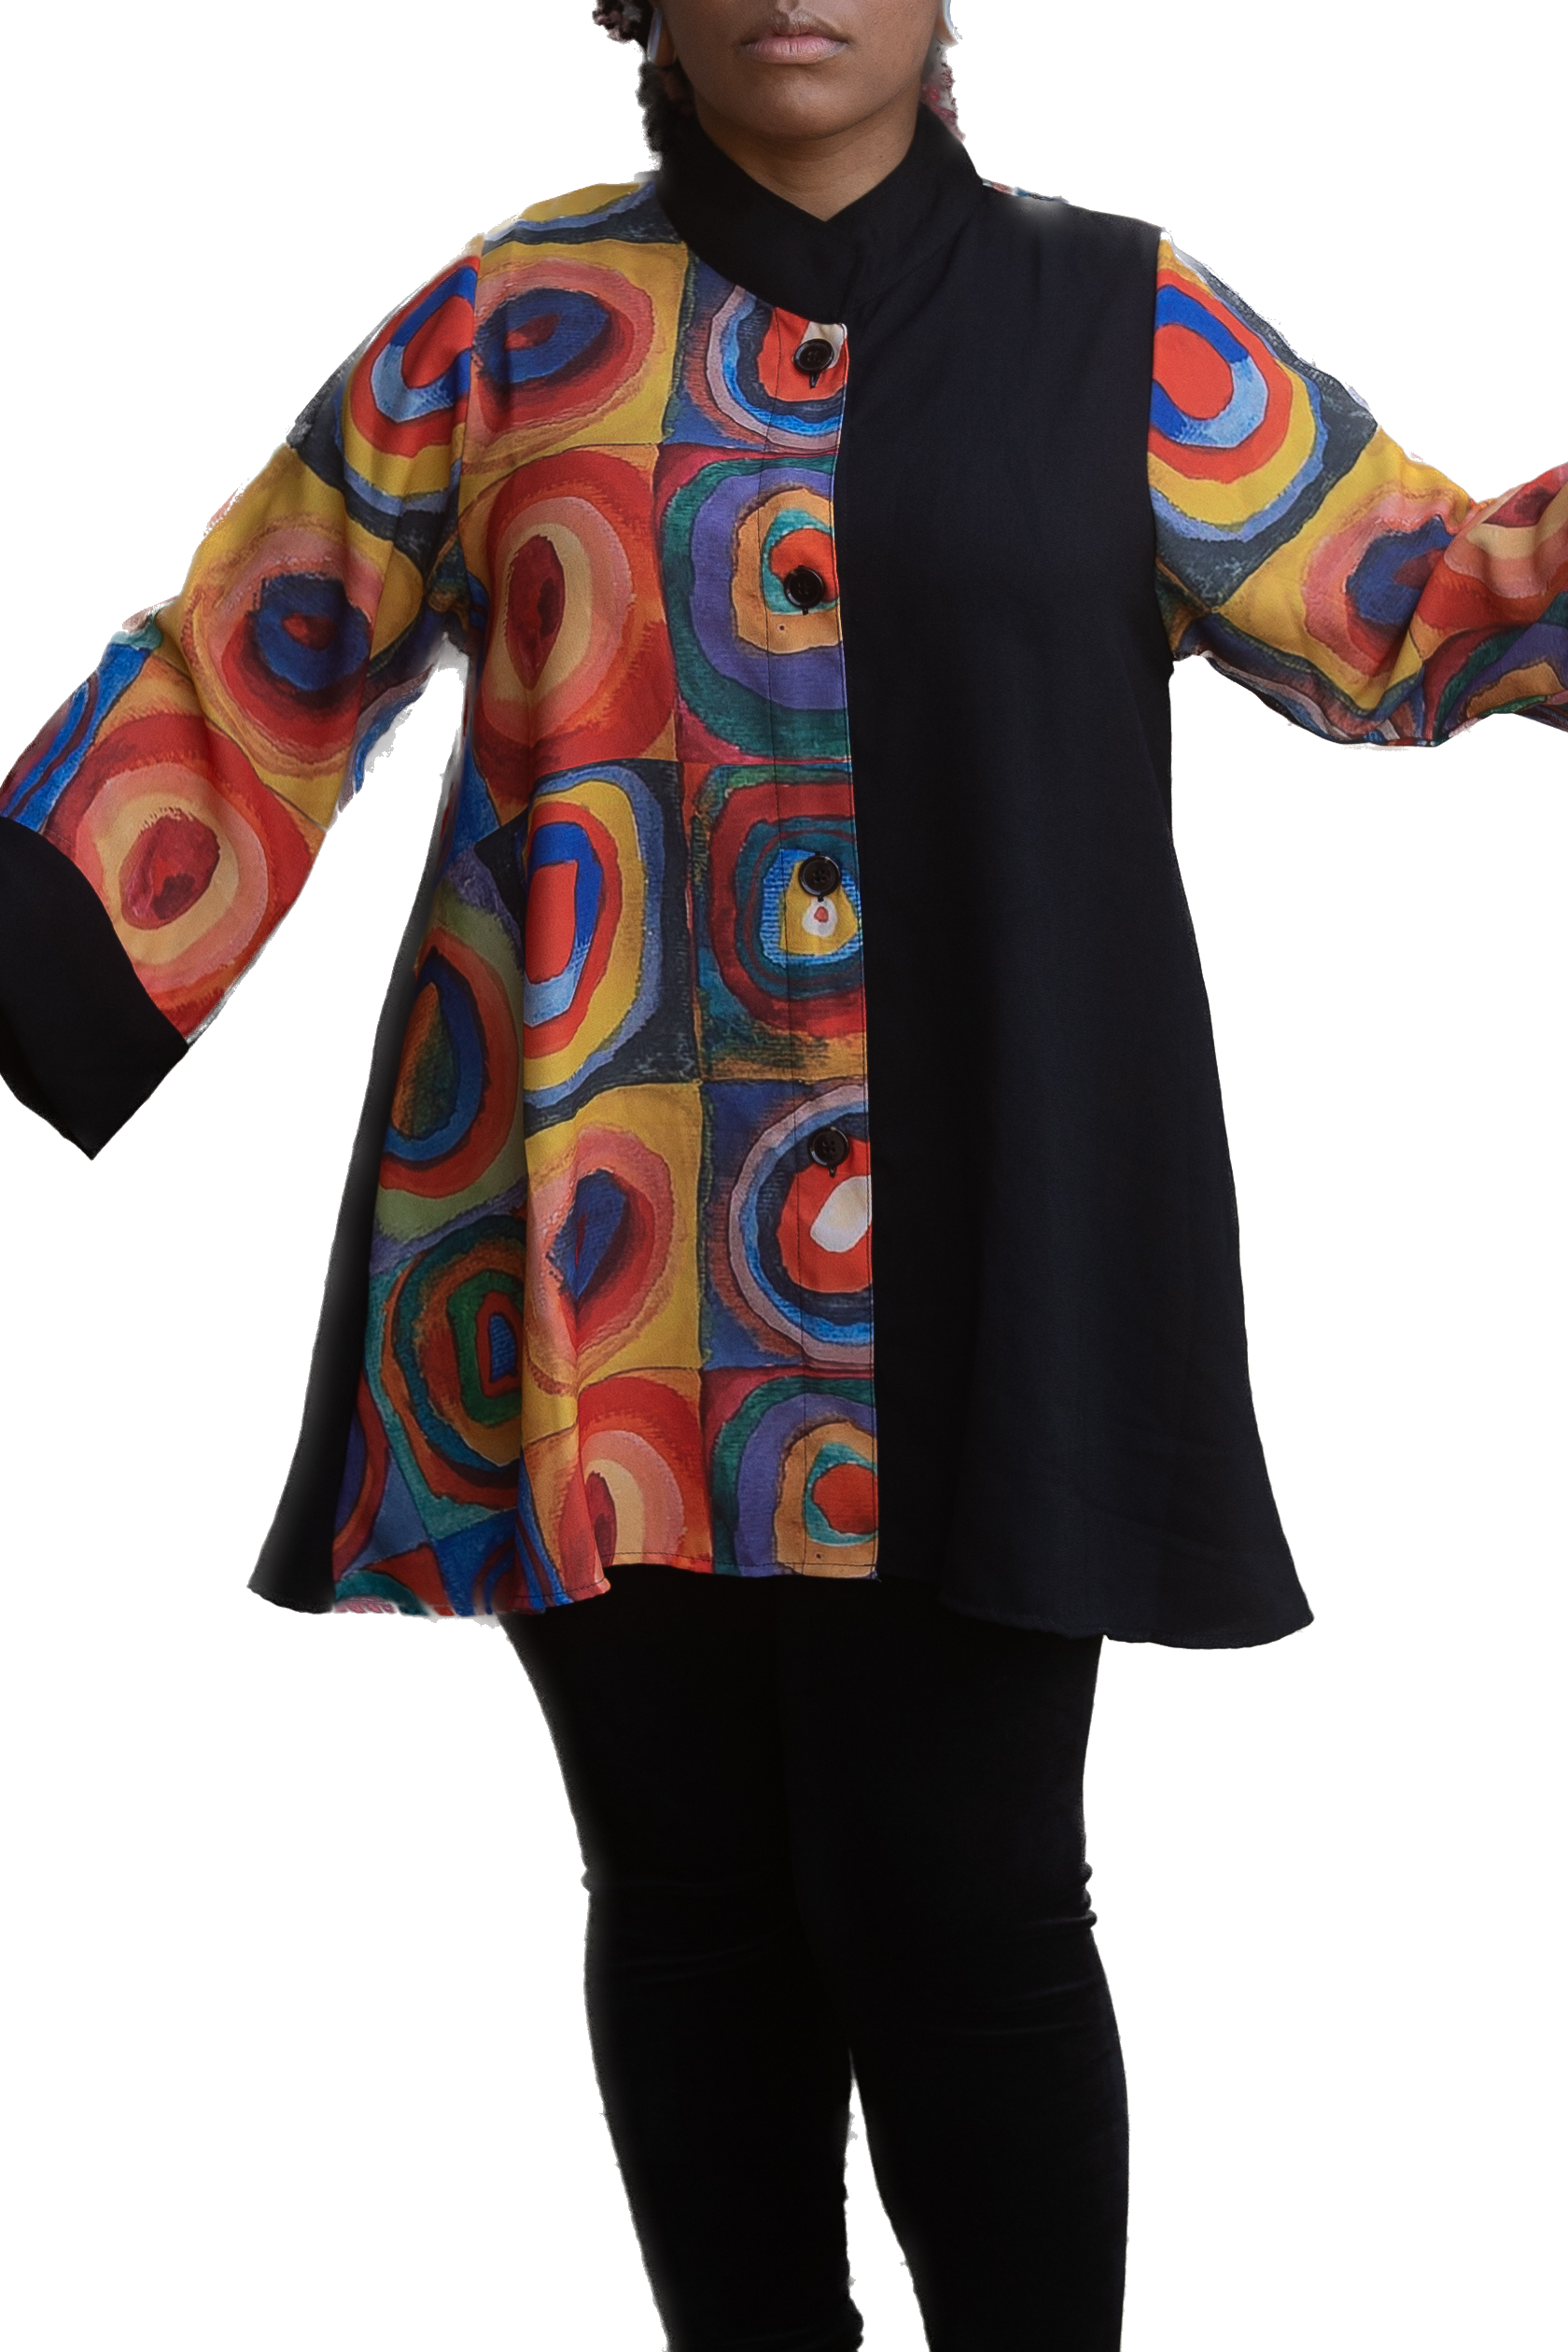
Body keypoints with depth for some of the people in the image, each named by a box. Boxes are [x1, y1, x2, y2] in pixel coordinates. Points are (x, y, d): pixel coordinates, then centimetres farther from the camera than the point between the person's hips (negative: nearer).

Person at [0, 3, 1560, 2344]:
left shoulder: (1116, 326, 7)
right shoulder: (505, 322, 9)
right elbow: (246, 679, 10)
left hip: (963, 1290, -1)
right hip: (598, 1281, 2)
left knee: (953, 1893, -5)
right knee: (687, 1887, 7)